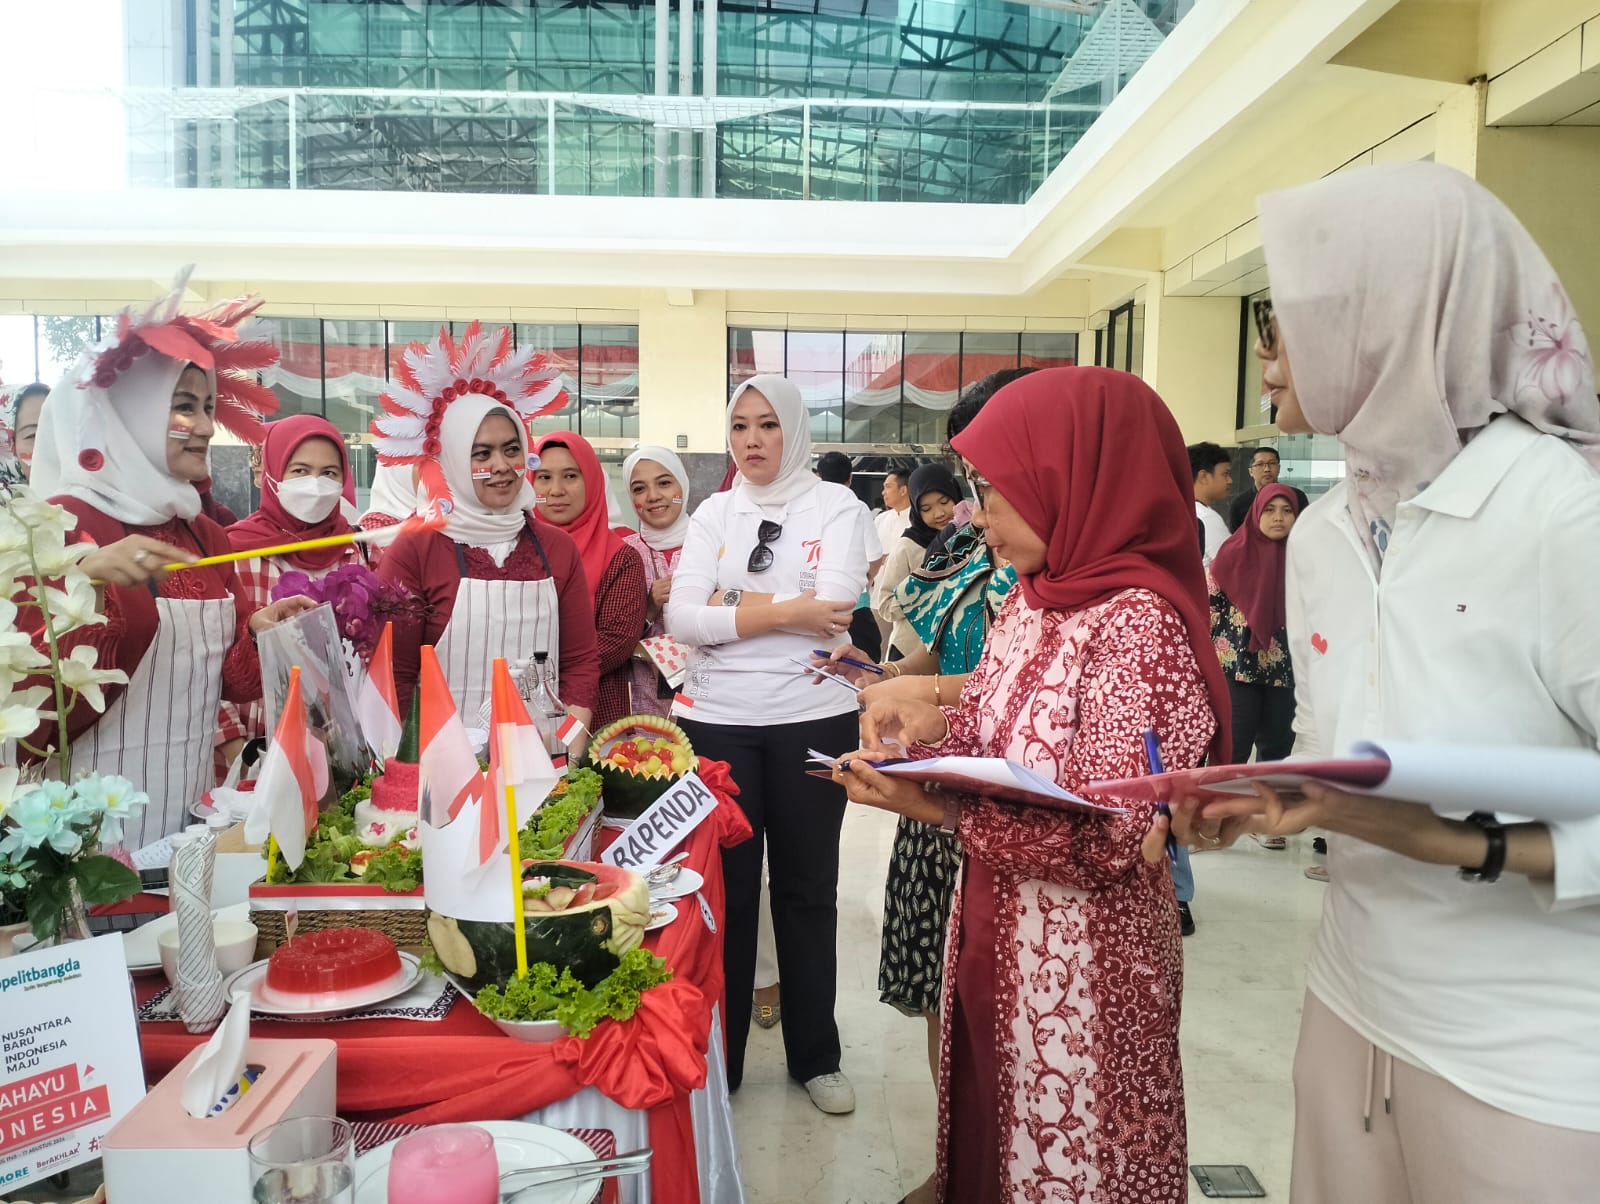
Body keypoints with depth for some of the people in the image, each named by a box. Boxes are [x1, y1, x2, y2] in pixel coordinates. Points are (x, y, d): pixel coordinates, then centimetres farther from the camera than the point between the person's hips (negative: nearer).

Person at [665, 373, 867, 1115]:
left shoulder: (837, 507, 0)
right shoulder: (713, 514, 6)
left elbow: (834, 609, -15)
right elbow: (682, 618, -7)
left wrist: (734, 601, -9)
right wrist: (785, 611, -15)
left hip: (814, 720, -1)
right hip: (717, 721, 2)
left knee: (807, 888, 13)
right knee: (726, 888, 10)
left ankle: (815, 1055, 30)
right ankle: (719, 1057, 28)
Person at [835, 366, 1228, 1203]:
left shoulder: (1139, 624, -22)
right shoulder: (1032, 600, 4)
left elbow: (1107, 840, -24)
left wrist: (940, 807, -29)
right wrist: (933, 723, -8)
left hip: (1077, 965, -7)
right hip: (996, 933, 7)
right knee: (988, 1136, 22)